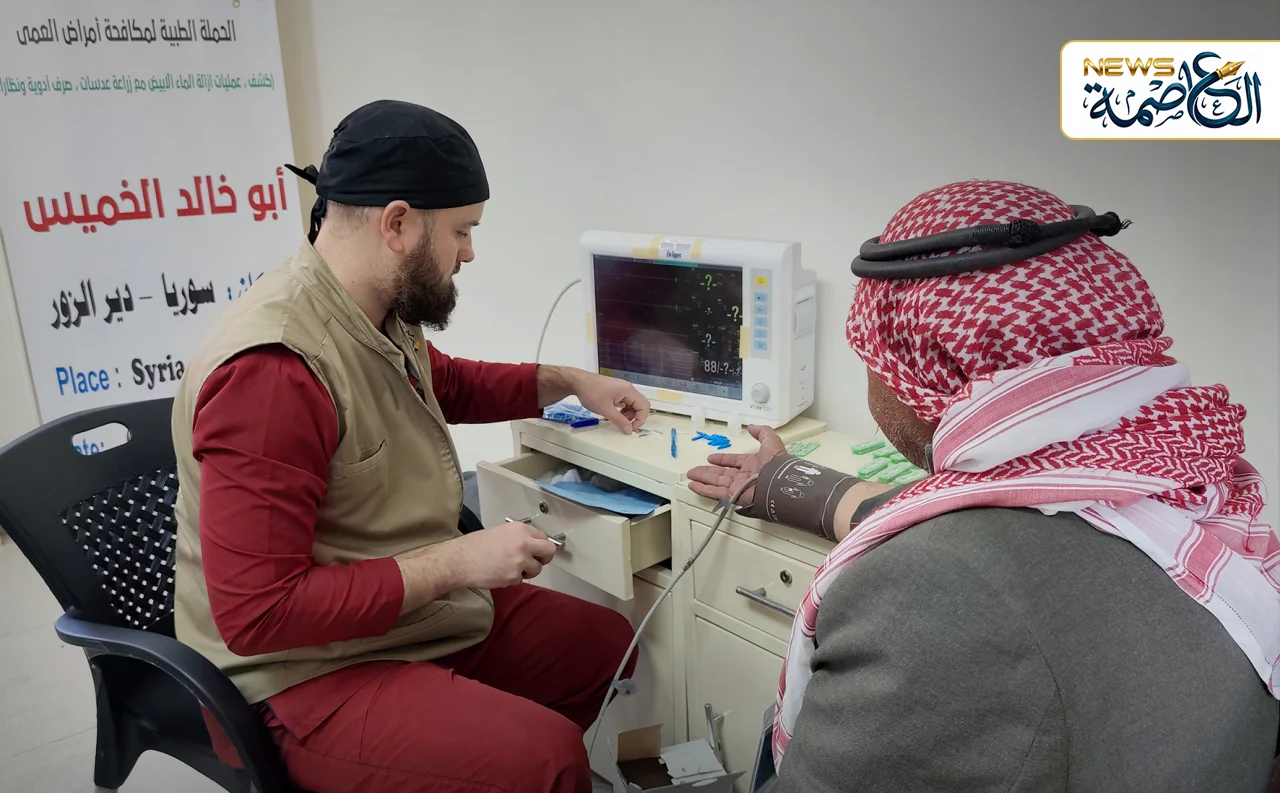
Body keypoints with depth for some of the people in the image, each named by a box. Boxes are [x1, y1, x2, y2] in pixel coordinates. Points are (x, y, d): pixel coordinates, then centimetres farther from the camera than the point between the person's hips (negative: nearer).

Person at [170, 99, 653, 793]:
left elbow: (450, 383, 24)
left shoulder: (383, 316, -1)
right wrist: (456, 563, -25)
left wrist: (567, 382, 16)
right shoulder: (272, 369, -28)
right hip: (309, 669, -9)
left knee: (606, 639, 13)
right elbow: (258, 613, -28)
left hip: (424, 608, 9)